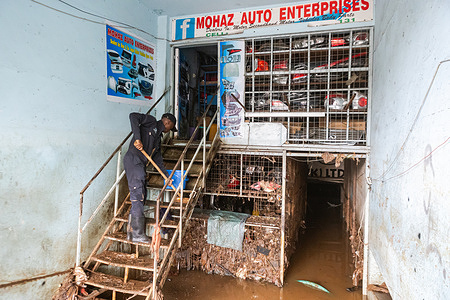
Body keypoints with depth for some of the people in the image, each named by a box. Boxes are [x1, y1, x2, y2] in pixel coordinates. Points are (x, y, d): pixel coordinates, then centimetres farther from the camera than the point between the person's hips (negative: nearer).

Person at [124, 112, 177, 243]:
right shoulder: (151, 121, 4)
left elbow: (157, 159, 26)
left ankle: (132, 231, 15)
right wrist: (137, 138, -20)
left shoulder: (158, 137, 25)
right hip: (133, 160, -9)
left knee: (141, 197, 8)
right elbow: (133, 116, -11)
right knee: (137, 196, -9)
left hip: (140, 165, 9)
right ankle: (137, 234, -4)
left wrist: (167, 175, 23)